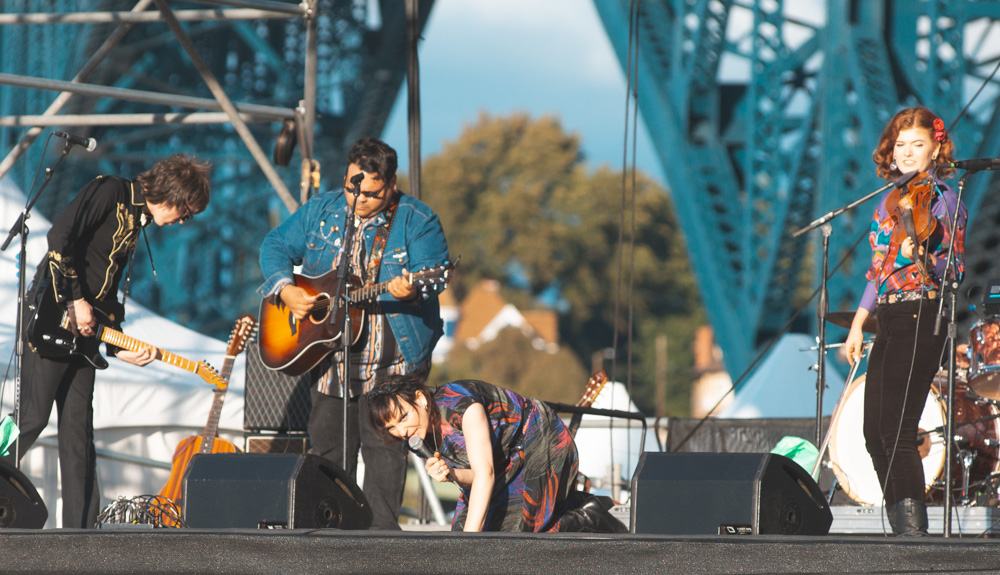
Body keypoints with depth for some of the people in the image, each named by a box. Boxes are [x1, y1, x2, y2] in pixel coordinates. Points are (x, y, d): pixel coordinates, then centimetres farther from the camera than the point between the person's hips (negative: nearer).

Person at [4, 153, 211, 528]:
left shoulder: (136, 223, 21)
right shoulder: (110, 193, -5)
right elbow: (60, 236, -19)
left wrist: (120, 349, 14)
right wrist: (75, 300, -19)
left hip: (85, 329, 9)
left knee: (78, 433, 6)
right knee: (32, 417, -12)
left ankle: (80, 529, 5)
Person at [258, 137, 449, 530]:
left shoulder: (417, 221, -5)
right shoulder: (321, 212, 7)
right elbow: (275, 246, 9)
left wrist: (410, 291, -37)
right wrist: (286, 290, -8)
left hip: (391, 359, -4)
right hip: (327, 355, 4)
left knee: (383, 447, -6)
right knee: (326, 444, 9)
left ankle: (379, 530, -1)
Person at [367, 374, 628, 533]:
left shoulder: (458, 402, -32)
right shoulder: (428, 434, -4)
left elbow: (485, 472, -38)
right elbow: (477, 475, -2)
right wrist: (450, 474, -27)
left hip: (545, 448, -9)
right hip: (511, 462, 9)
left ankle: (588, 521, 4)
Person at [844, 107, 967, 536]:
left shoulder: (941, 198, -4)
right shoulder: (893, 198, 19)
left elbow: (954, 268, -12)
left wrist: (923, 258, -31)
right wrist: (858, 323, 20)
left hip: (921, 318, -8)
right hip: (889, 319, 8)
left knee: (896, 432, -14)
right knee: (875, 435, 6)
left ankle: (914, 534, -13)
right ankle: (904, 532, 12)